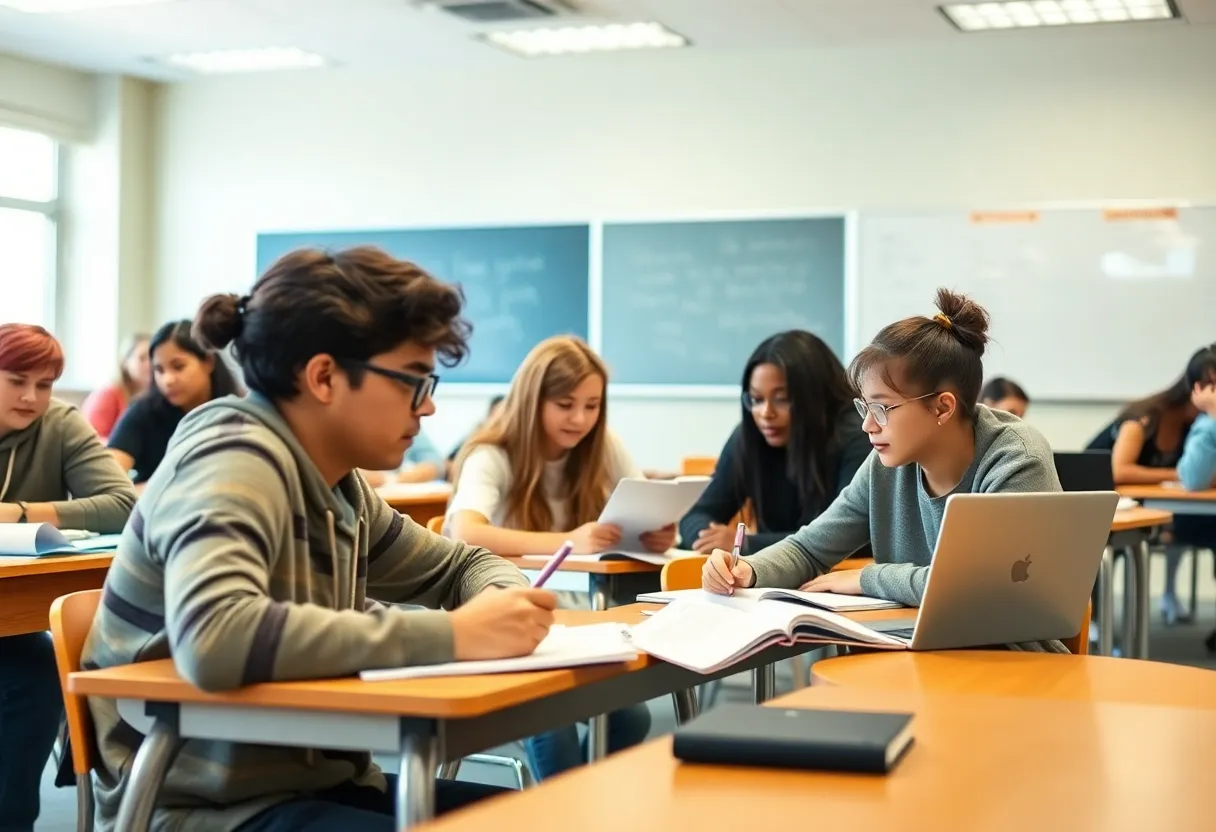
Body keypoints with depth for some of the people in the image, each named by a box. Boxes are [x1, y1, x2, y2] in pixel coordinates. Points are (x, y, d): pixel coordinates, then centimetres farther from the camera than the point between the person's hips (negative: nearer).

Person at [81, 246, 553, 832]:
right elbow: (212, 639, -37)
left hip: (313, 784, 8)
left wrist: (503, 601, -5)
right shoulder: (236, 460, -19)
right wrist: (450, 636, -33)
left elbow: (461, 565, 20)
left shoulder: (337, 483, 5)